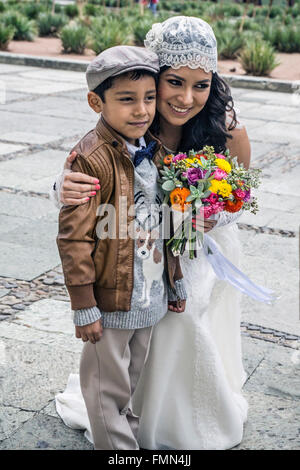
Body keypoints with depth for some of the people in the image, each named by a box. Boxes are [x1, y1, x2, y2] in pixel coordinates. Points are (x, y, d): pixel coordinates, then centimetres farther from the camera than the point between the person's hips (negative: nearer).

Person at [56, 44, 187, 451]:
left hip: (150, 297, 7)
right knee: (108, 387, 10)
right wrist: (84, 307, -18)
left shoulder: (155, 151, 3)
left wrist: (177, 281, 17)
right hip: (111, 301, -7)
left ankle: (127, 432, 45)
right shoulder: (91, 159, -21)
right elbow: (74, 238, -20)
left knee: (132, 378, 25)